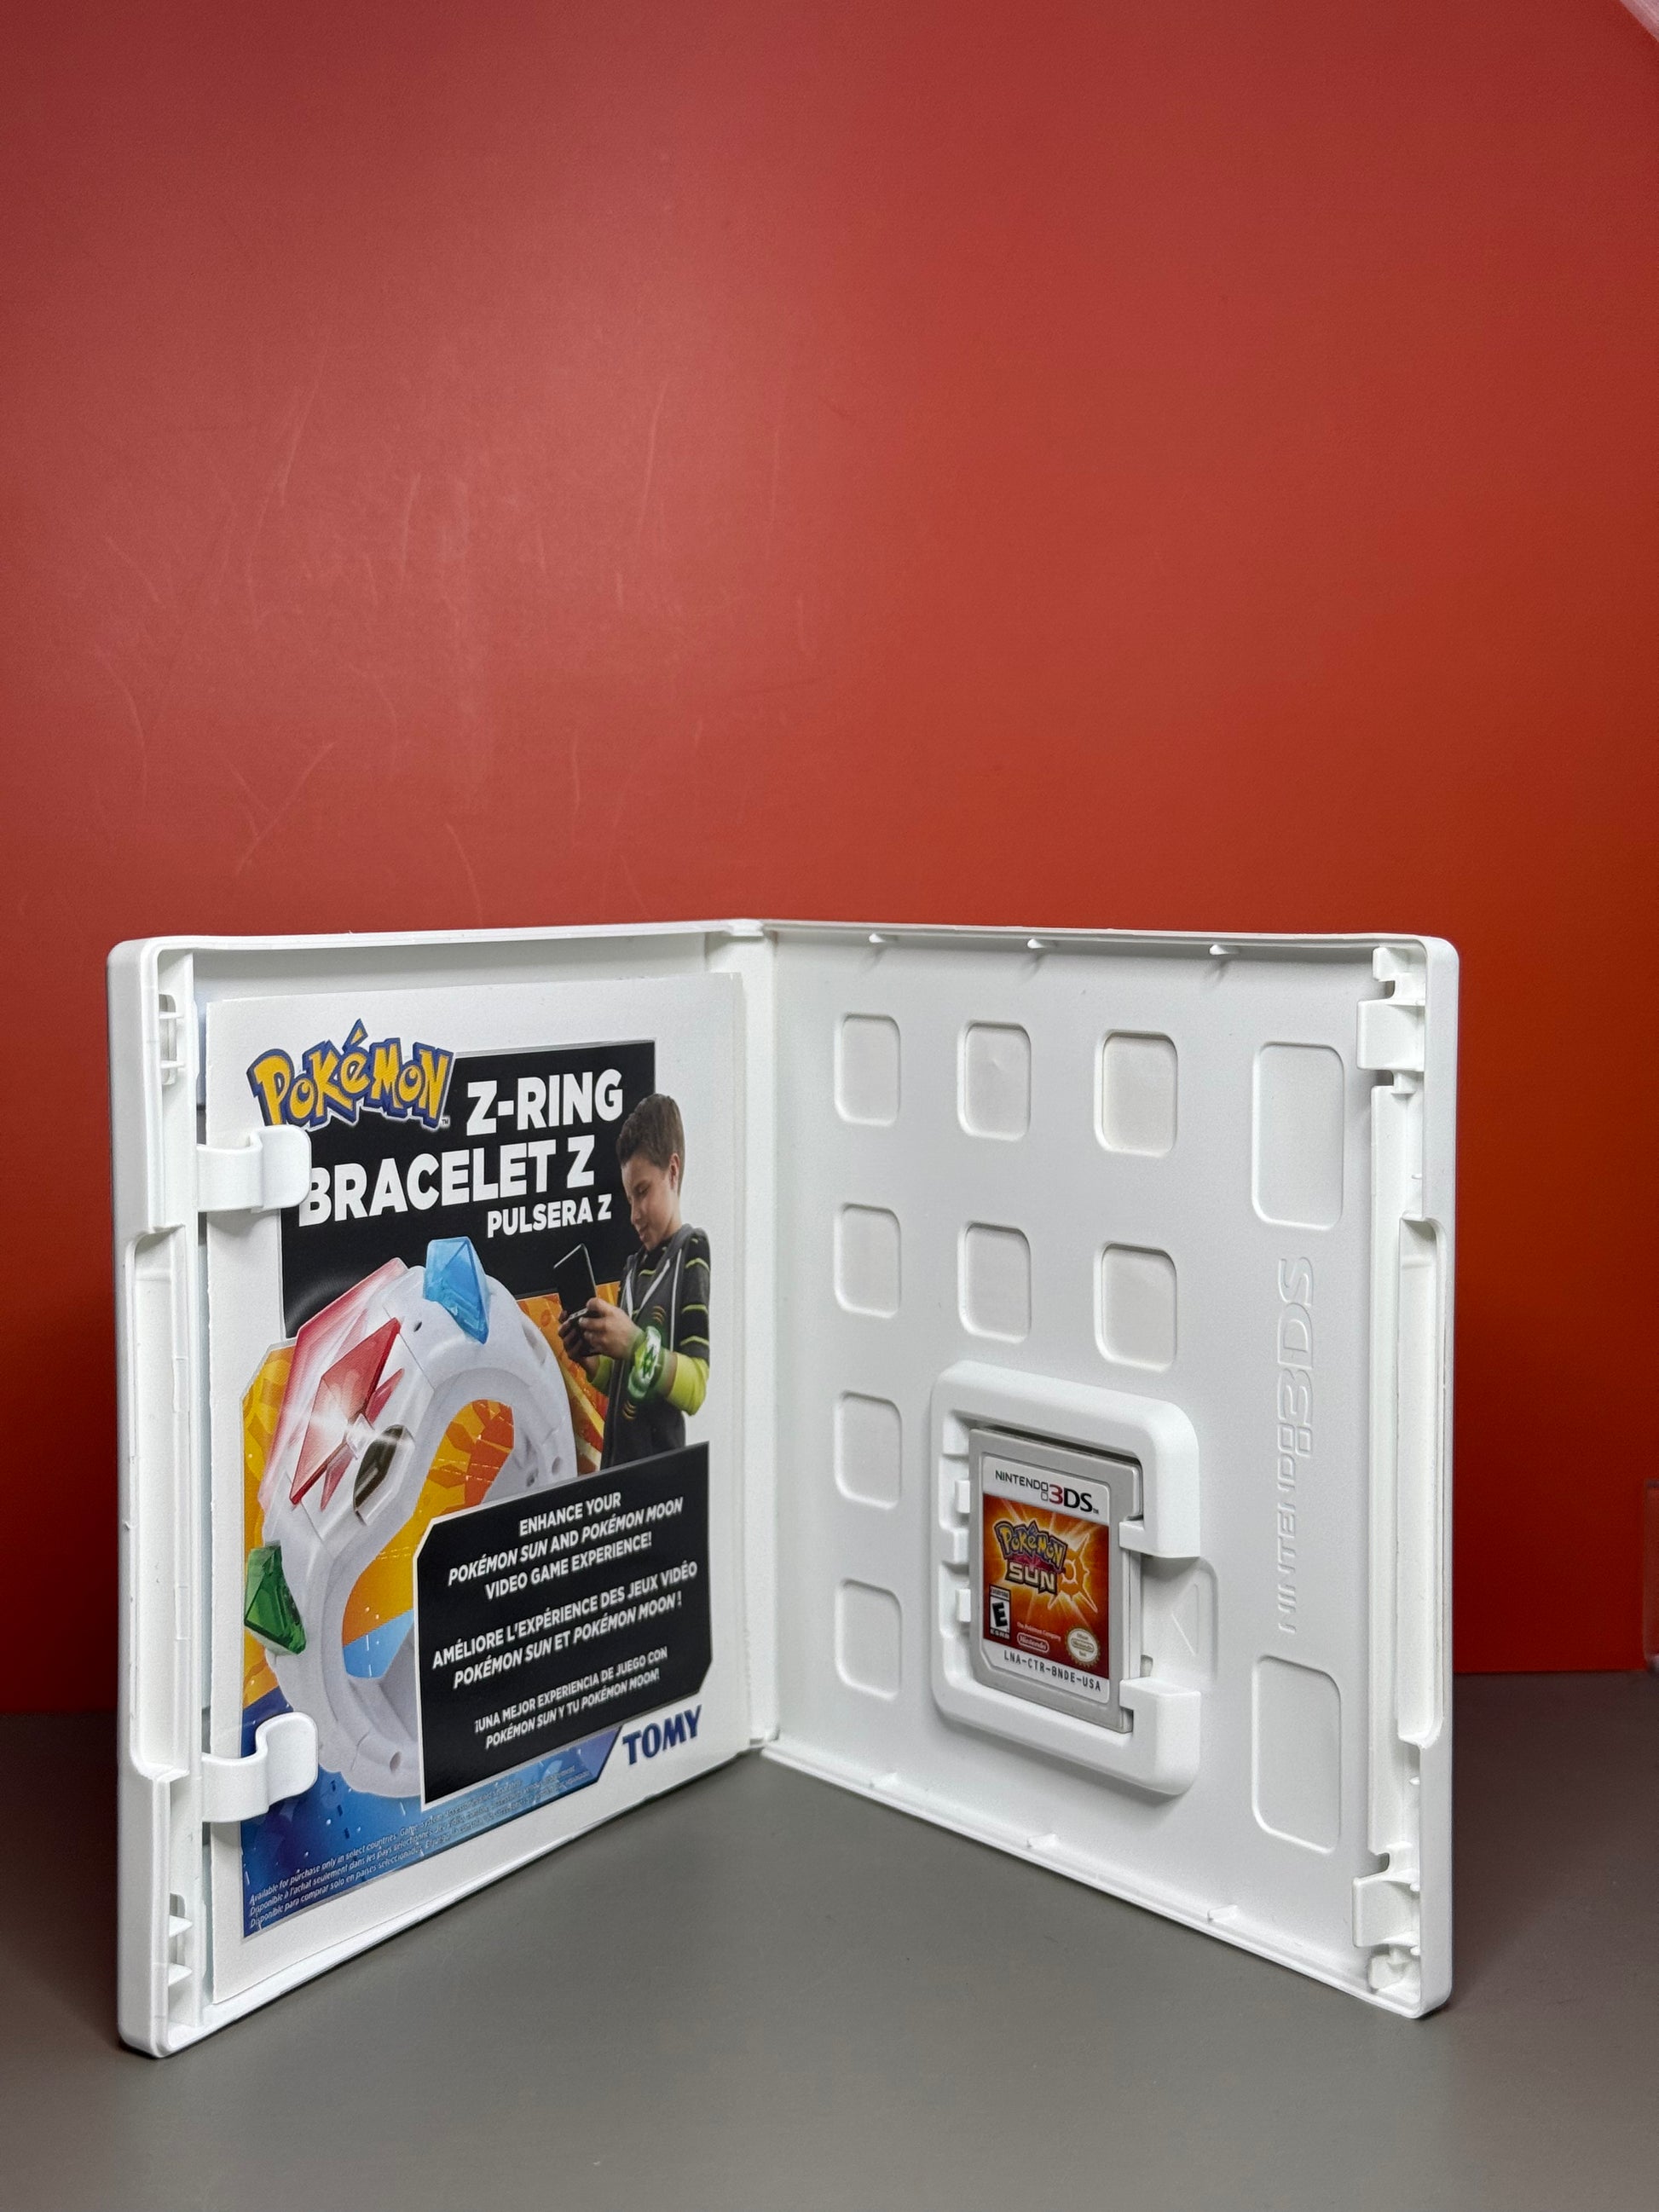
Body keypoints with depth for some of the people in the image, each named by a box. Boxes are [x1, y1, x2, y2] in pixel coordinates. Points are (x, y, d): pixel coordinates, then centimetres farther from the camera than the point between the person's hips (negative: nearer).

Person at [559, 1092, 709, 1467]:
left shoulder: (693, 1254, -7)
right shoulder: (632, 1266, 15)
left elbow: (697, 1387, -17)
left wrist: (634, 1344, -26)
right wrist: (590, 1359, 0)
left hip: (660, 1466, -6)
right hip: (614, 1464, 7)